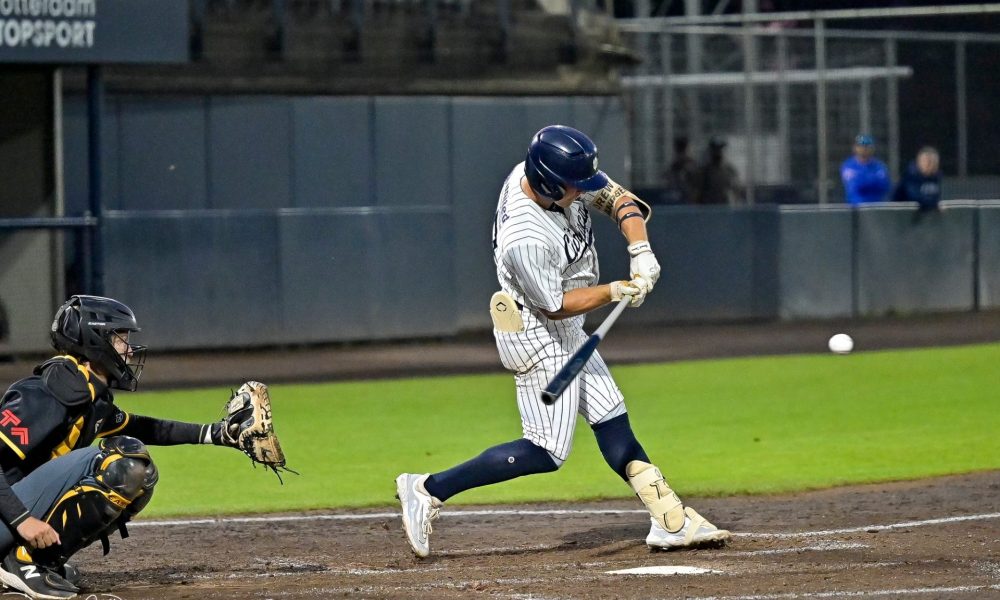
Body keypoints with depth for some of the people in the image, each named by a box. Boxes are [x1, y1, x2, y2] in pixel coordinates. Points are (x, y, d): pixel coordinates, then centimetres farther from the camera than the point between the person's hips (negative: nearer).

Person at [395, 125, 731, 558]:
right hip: (537, 337, -10)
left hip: (566, 334, 10)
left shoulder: (546, 170, -11)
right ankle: (430, 489, -4)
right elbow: (554, 306, -23)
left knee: (612, 423, 11)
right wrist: (617, 292, -21)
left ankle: (672, 521, 14)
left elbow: (616, 197, -2)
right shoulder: (525, 240, -34)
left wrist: (640, 249, -17)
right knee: (546, 453, -7)